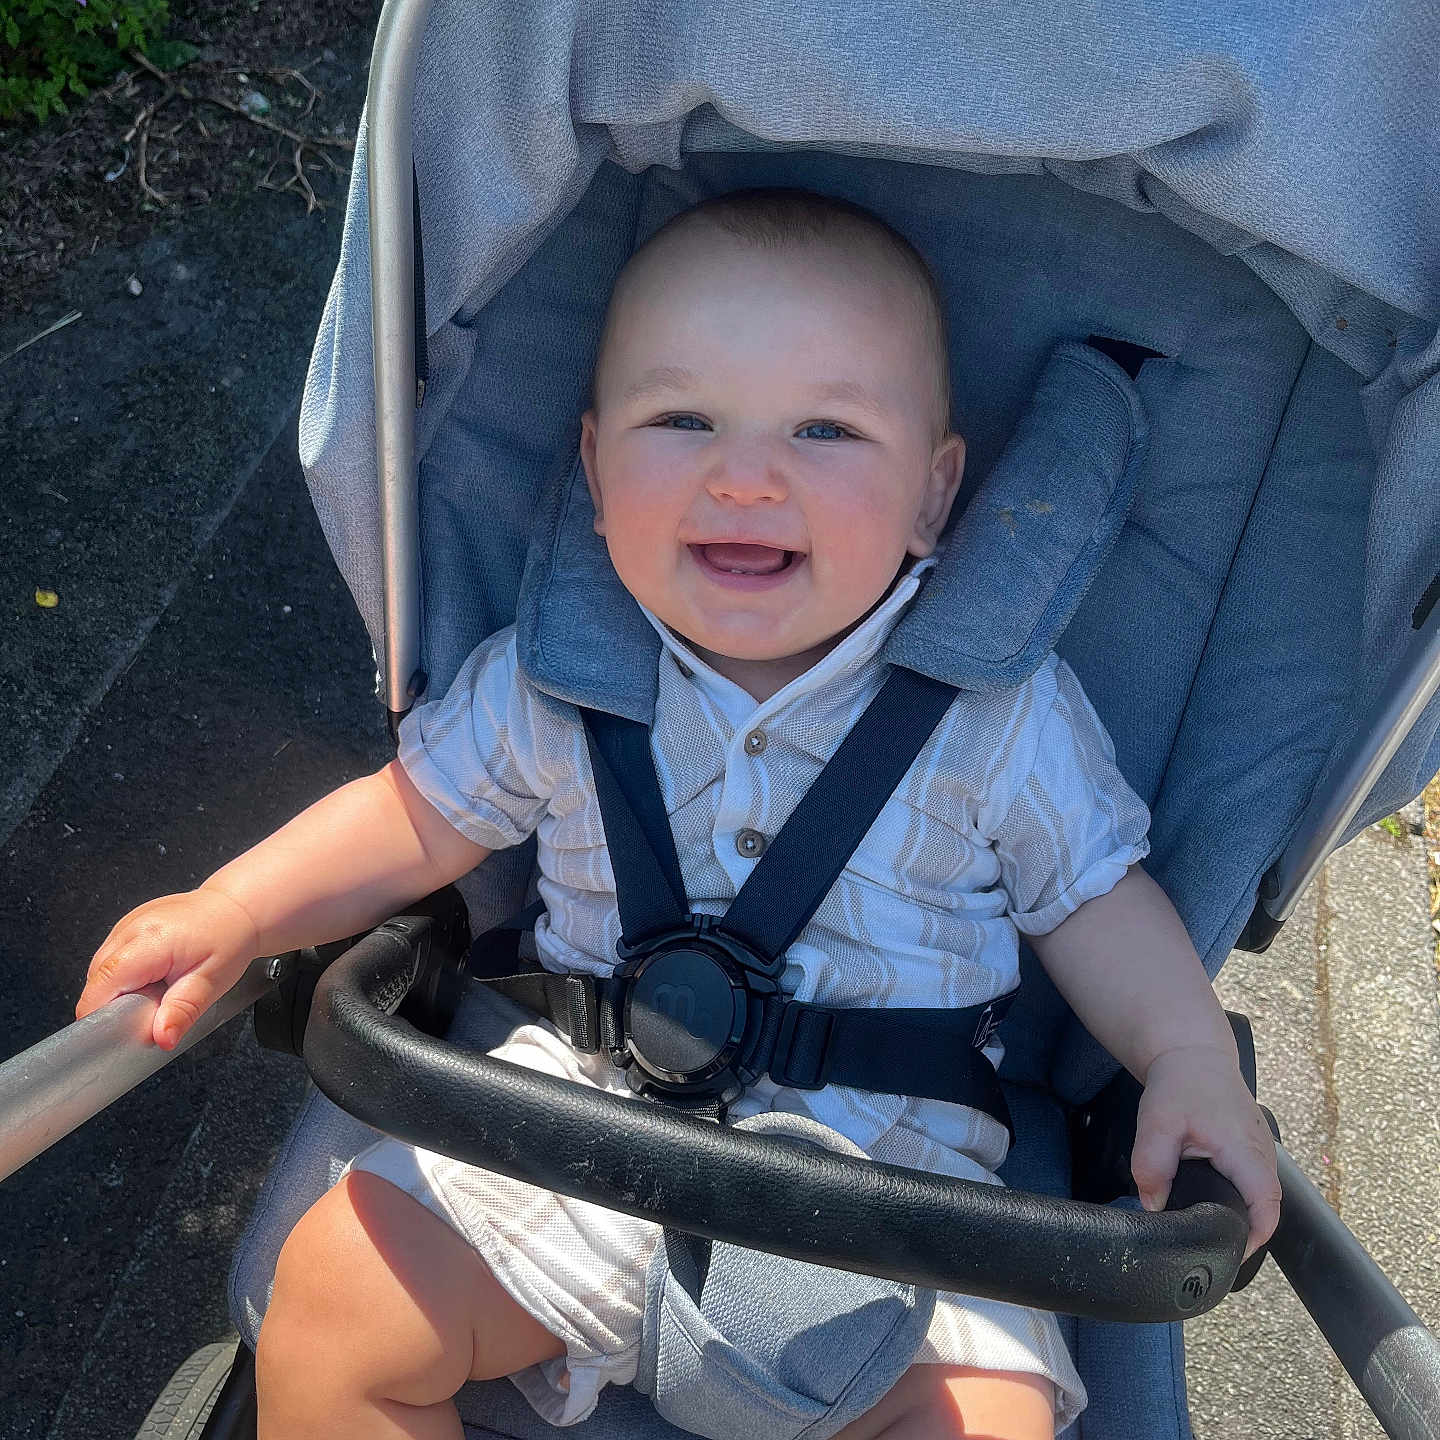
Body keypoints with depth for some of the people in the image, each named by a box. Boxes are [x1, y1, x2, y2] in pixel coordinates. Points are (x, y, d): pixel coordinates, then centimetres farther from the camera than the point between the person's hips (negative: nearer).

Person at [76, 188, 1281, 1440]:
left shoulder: (1003, 711, -8)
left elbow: (1093, 894, 4)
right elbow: (423, 813, 9)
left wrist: (1189, 1056, -10)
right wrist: (235, 910, 0)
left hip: (889, 1169, -1)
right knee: (336, 1296, -9)